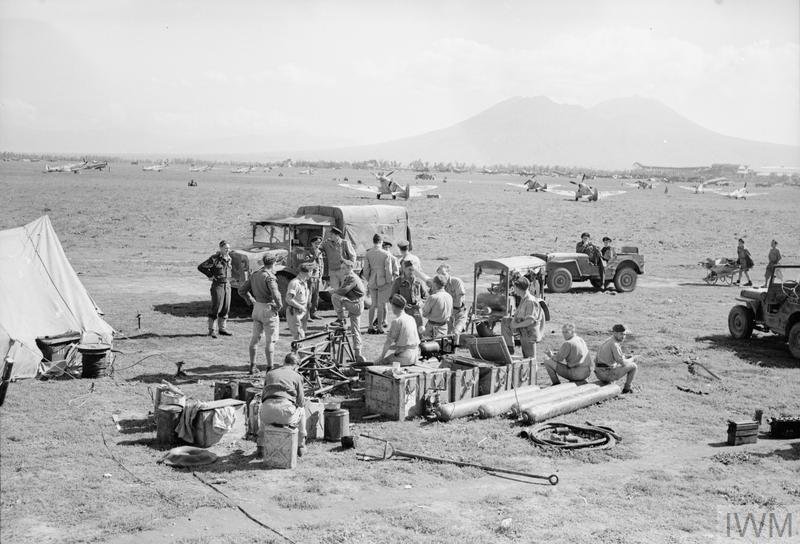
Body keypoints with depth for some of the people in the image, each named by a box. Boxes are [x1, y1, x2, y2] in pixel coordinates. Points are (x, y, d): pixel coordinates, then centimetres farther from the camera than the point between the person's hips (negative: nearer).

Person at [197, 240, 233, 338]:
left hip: (227, 285, 7)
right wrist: (210, 275, -8)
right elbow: (200, 267, -11)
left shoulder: (228, 259, 10)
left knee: (226, 308, 8)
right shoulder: (215, 258, -11)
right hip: (218, 285, -7)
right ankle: (211, 330, 2)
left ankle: (222, 329, 17)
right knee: (216, 307, -6)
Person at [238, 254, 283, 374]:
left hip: (257, 309, 7)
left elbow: (242, 291, 11)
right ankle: (270, 368, 4)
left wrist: (251, 301, 15)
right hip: (268, 310, -7)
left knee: (255, 338, 15)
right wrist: (279, 305, -14)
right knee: (271, 340, 1)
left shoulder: (254, 274, 6)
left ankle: (252, 366, 21)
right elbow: (275, 294, -31)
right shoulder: (270, 276, -19)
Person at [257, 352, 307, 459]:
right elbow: (301, 402, 12)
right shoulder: (297, 376, 12)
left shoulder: (270, 373, 21)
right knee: (301, 410, 32)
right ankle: (300, 446, 36)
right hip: (286, 414, -3)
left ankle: (260, 447, 37)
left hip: (268, 414, 3)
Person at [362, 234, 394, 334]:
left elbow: (366, 270, 0)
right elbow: (388, 270, -10)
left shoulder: (368, 254, -2)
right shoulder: (386, 254, -10)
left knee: (373, 304, 15)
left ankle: (370, 327, 14)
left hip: (372, 282, 3)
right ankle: (379, 327, 7)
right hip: (383, 281, -3)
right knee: (381, 304, 5)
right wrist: (389, 282, 1)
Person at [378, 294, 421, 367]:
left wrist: (382, 356, 2)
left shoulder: (397, 321, -13)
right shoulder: (411, 318, 9)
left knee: (379, 362, 3)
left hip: (405, 357, -8)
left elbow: (388, 342, -10)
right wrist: (390, 346, 23)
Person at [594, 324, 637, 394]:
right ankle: (627, 388, 16)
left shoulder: (606, 342, 13)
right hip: (608, 374, -9)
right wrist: (632, 359, 6)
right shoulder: (614, 344, -16)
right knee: (633, 366, 7)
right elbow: (623, 363, -17)